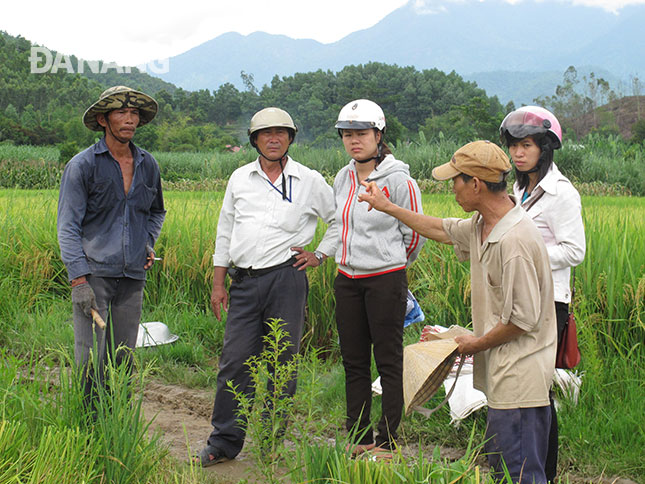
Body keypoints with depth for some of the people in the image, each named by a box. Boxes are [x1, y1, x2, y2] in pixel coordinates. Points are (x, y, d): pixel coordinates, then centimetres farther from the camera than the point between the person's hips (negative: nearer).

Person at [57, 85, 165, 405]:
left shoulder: (148, 165, 12)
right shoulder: (82, 165, -3)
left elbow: (157, 212, 30)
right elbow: (67, 226, -5)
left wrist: (149, 243, 10)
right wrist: (78, 279, -13)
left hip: (133, 274, 4)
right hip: (94, 272, -4)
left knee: (123, 359, 8)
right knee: (91, 359, -7)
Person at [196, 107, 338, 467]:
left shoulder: (310, 181, 5)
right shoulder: (240, 178, 13)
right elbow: (225, 232, 17)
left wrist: (321, 254, 5)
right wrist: (219, 283, 13)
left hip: (286, 278, -2)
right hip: (244, 281, 2)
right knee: (235, 363, 0)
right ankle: (224, 443, 8)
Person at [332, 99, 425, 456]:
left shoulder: (398, 181, -10)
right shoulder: (342, 179, 8)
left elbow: (414, 234, -2)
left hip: (386, 280, -6)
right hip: (347, 280, 6)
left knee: (388, 362, 1)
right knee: (353, 361, 10)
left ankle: (387, 441, 10)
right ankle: (359, 437, 21)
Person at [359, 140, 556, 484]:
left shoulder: (515, 240, -25)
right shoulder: (482, 225, 6)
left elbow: (524, 319, -24)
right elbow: (442, 230, 28)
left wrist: (476, 344, -8)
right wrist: (386, 207, 34)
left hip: (520, 377, -10)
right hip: (502, 373, 10)